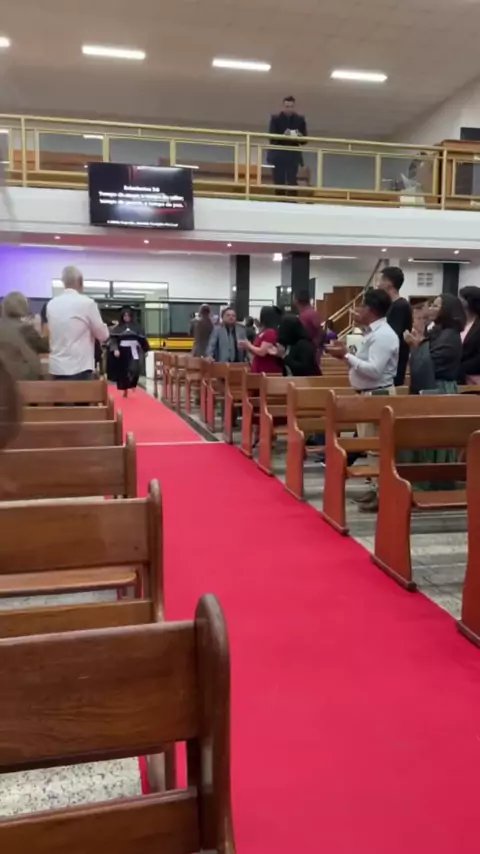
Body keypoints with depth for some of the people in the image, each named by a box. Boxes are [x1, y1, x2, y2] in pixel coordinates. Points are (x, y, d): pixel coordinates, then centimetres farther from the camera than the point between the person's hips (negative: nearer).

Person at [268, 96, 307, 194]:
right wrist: (282, 136, -26)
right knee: (279, 183, 0)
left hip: (293, 156, 1)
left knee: (292, 183, -8)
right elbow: (271, 138, -6)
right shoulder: (275, 119, 2)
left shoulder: (300, 119, 7)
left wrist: (300, 138, -18)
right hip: (278, 156, 0)